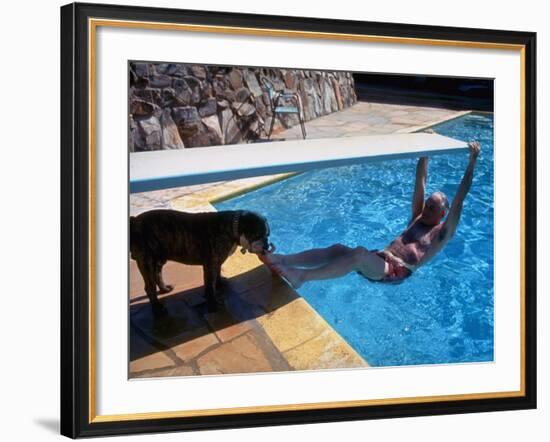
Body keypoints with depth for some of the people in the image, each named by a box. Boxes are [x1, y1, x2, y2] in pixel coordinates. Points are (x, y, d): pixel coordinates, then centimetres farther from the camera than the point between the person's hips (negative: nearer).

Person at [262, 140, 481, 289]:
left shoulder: (442, 232, 9)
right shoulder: (418, 217, 26)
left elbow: (459, 201, 0)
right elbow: (420, 183, 24)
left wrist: (472, 161, -5)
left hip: (397, 271, -7)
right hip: (380, 260, 7)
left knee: (360, 253, -35)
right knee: (337, 249, -19)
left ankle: (300, 276, -47)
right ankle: (283, 260, -34)